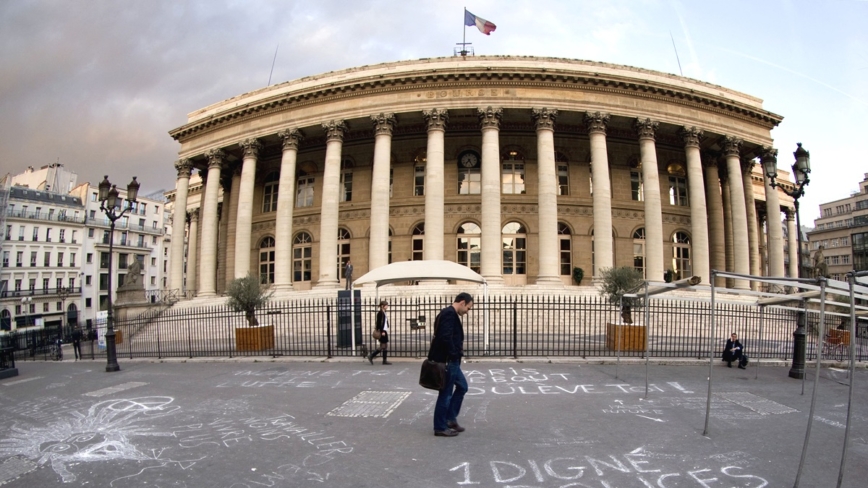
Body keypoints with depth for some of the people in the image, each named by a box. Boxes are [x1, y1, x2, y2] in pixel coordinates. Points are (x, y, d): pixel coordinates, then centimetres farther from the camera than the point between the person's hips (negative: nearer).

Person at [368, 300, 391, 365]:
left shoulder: (383, 313, 16)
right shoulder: (380, 313, -13)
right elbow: (379, 323, -19)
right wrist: (382, 331, -22)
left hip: (384, 331, 10)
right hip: (382, 331, -10)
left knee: (385, 346, 9)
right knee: (383, 347, -7)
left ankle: (384, 360, 12)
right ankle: (371, 356, -1)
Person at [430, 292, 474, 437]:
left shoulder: (450, 314, 14)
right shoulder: (449, 314, -18)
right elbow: (446, 337, -28)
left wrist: (456, 354, 7)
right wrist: (454, 354, -17)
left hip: (451, 361, 11)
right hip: (447, 361, -11)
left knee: (462, 386, 20)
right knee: (446, 394, 0)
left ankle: (450, 418, 26)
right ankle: (440, 427, 12)